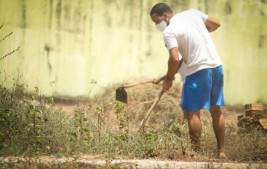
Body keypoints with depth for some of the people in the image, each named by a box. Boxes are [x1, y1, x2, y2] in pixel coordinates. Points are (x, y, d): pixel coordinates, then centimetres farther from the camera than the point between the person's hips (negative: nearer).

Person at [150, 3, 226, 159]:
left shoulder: (169, 31, -11)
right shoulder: (193, 13, 8)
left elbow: (175, 59, -18)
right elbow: (216, 24, 17)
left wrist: (169, 79, -4)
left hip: (198, 70, -7)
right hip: (217, 66, 7)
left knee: (192, 111, 1)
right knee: (216, 110, 13)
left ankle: (196, 152, 1)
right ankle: (222, 151, 16)